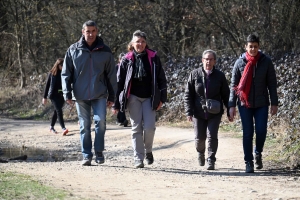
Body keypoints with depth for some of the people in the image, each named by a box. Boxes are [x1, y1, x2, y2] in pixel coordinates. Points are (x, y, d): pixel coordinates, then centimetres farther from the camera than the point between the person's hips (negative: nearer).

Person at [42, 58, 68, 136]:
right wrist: (45, 97, 2)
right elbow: (47, 85, 2)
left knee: (56, 111, 12)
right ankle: (63, 128, -23)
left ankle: (51, 127, 27)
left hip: (62, 95, 3)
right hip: (54, 94, -3)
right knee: (59, 110, -15)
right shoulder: (52, 73, -2)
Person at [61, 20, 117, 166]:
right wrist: (67, 93, -4)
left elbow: (111, 76, 8)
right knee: (84, 126, 3)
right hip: (81, 95, 0)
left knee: (100, 121, -12)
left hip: (99, 95, 0)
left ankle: (99, 151, 4)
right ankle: (86, 155, 10)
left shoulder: (105, 51, 4)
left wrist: (112, 96, 6)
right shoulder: (73, 50, 2)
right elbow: (66, 73, 5)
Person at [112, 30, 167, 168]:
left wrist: (162, 98, 0)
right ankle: (138, 159, 3)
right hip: (133, 97, 0)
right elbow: (119, 82, 4)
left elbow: (161, 79, 6)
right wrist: (116, 104, 1)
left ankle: (148, 151, 17)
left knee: (149, 127, -9)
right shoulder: (127, 60, 2)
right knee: (136, 128, -1)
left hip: (149, 97, 0)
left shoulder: (153, 58, 3)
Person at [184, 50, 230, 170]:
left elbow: (225, 95, 8)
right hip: (198, 112, 1)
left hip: (215, 113, -1)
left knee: (212, 136, -11)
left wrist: (230, 111, 7)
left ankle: (211, 160, -3)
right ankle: (201, 153, 36)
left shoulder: (220, 76, 1)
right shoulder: (195, 74, 0)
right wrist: (189, 112, -5)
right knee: (199, 138, 6)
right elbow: (188, 94, 2)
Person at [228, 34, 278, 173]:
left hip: (262, 104, 0)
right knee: (247, 133, -1)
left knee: (261, 131, -7)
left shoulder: (266, 62, -1)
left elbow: (272, 84, 3)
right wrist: (232, 105, -5)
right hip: (245, 104, 0)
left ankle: (258, 153, 22)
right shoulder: (240, 63, -2)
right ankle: (248, 162, 7)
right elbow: (233, 85, 1)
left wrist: (274, 103, 0)